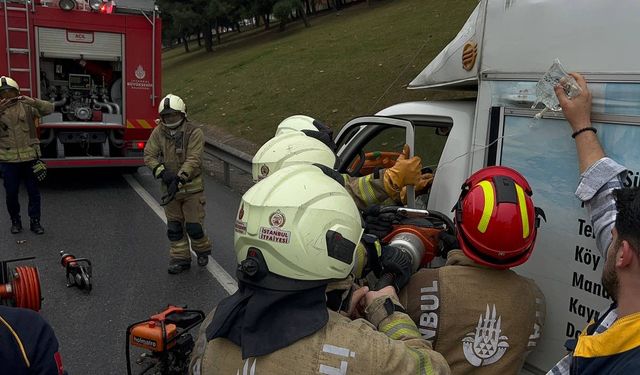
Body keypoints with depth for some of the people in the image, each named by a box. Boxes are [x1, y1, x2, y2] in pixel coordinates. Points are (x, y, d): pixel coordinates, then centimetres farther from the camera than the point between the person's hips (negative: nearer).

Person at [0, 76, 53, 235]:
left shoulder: (27, 106, 0)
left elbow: (49, 108, -10)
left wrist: (31, 101, -26)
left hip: (30, 157, 0)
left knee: (33, 192, 8)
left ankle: (35, 221, 20)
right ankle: (15, 221, 27)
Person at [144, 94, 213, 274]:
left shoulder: (194, 133, -12)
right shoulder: (158, 133, 1)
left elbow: (193, 160, -20)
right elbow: (149, 155, -3)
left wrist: (179, 179, -31)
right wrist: (162, 172, -20)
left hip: (192, 187, -4)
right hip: (169, 187, 4)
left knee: (194, 225, 1)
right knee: (174, 226, 11)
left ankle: (202, 251, 28)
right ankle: (180, 258, 25)